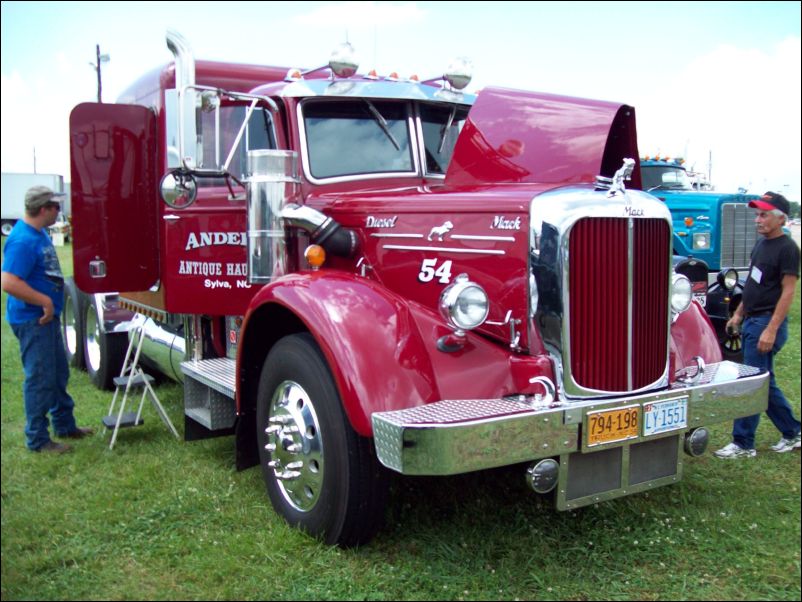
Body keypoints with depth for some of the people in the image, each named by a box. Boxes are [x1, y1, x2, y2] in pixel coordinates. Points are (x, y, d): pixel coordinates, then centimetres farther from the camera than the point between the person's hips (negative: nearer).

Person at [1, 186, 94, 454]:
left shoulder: (40, 233, 9)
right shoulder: (23, 240, -22)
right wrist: (45, 301, -24)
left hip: (48, 317, 10)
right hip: (33, 320, -10)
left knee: (59, 374, 19)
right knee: (40, 379, -2)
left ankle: (65, 425, 33)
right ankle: (38, 439, 10)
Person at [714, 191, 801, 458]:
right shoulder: (761, 244, 14)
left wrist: (771, 330, -22)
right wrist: (738, 314, 20)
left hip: (767, 322, -9)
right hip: (752, 321, 9)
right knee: (765, 383, 15)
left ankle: (743, 444, 4)